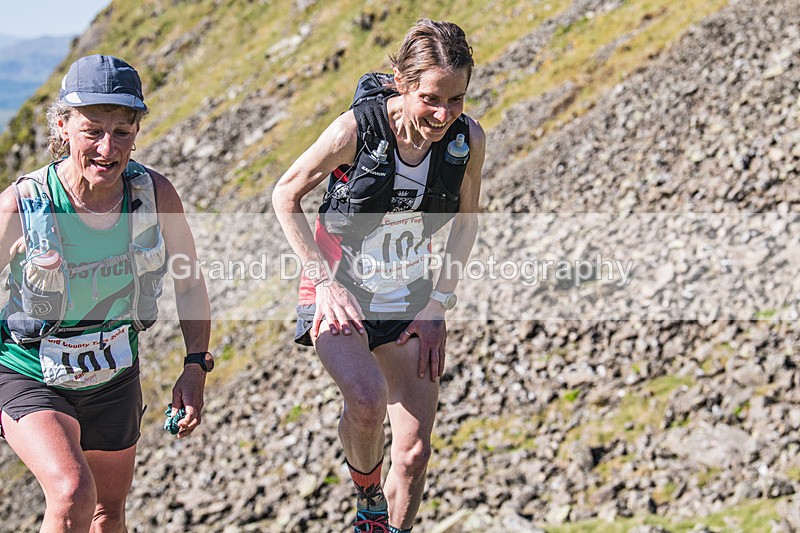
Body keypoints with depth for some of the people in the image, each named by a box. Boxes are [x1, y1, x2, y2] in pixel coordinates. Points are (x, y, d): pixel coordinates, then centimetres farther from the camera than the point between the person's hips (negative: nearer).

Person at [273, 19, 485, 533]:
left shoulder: (468, 138, -14)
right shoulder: (357, 128, -24)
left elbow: (466, 223, 4)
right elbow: (286, 196, -9)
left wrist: (438, 303, -2)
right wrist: (325, 280, -13)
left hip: (409, 301, 4)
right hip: (340, 293, -4)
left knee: (414, 452, 1)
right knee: (367, 398, -32)